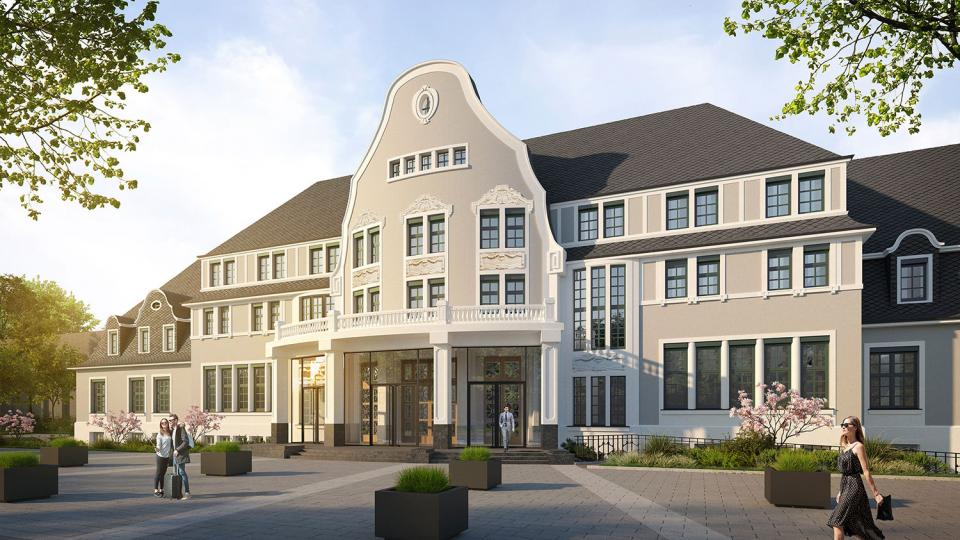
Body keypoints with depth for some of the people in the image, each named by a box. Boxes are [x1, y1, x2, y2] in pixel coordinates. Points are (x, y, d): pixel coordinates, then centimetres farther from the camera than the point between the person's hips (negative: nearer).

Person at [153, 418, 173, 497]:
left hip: (167, 456, 5)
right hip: (160, 456, -5)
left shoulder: (169, 433, 6)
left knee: (163, 473, 11)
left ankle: (161, 490, 17)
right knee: (158, 473, -1)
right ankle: (156, 490, 4)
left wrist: (171, 453, 9)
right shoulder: (160, 434, -10)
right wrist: (156, 448, -32)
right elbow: (159, 447, -14)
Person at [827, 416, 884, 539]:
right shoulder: (845, 447, 15)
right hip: (845, 487, 9)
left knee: (837, 521, -12)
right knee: (855, 526, 11)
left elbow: (866, 472, -13)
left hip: (854, 486, -9)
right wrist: (841, 491, 22)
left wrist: (876, 493, -13)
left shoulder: (858, 446, -9)